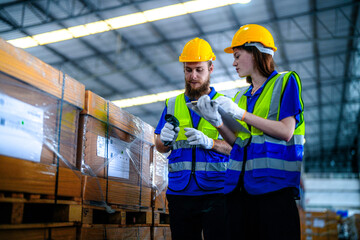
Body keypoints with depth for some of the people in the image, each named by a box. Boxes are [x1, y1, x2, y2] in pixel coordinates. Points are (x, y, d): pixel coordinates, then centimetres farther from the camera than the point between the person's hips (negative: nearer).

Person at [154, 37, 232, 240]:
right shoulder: (173, 104, 15)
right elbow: (160, 147, 14)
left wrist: (210, 142, -18)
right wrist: (165, 139, -9)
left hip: (215, 191, -2)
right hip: (179, 191, 3)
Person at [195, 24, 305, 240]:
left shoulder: (286, 82, 5)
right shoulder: (241, 97, 21)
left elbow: (286, 131, -8)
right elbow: (237, 141, 16)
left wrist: (240, 114, -11)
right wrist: (217, 121, 0)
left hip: (274, 183, -5)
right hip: (240, 185, 5)